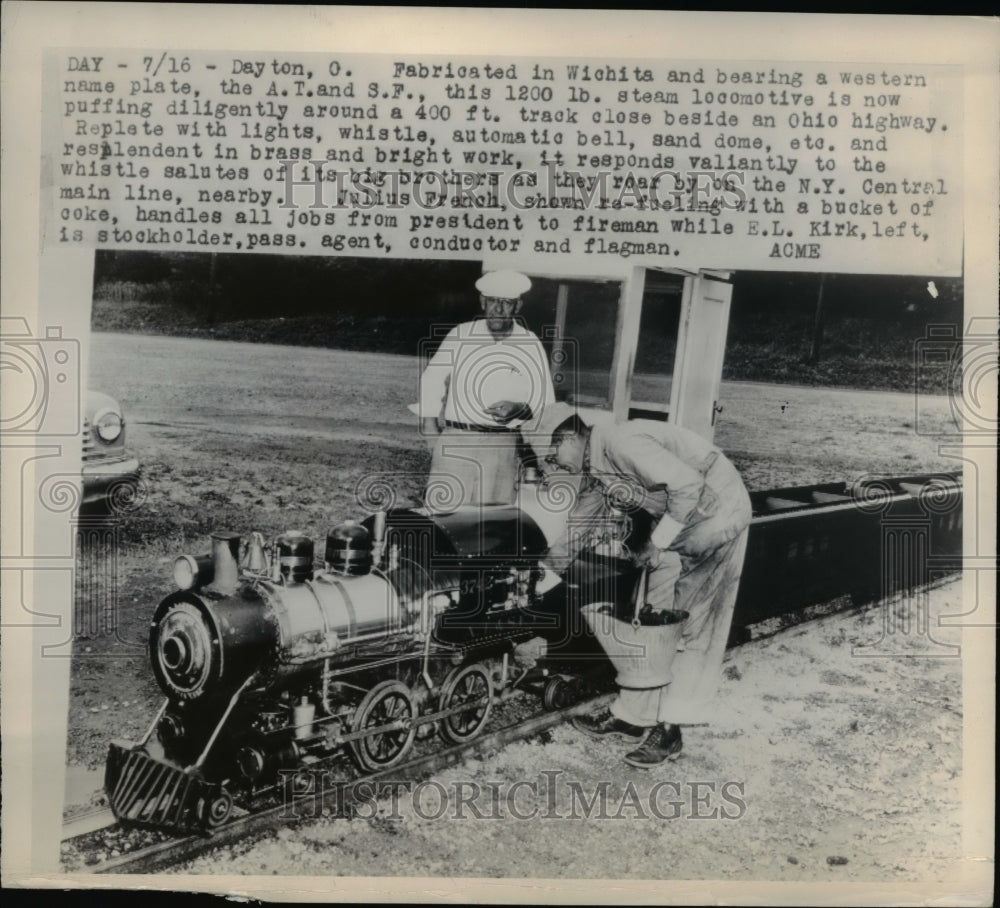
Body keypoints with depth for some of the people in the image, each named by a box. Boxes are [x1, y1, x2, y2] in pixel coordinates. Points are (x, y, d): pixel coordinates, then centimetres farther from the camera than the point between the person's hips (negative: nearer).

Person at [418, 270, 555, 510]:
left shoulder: (530, 346, 4)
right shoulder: (460, 335, 5)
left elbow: (546, 405, 6)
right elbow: (432, 380, 12)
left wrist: (520, 409, -14)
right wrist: (429, 421, 0)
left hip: (503, 446, 0)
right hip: (456, 442, 0)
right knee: (441, 512, -7)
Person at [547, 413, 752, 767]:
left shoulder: (622, 443, -23)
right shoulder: (598, 468, 7)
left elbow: (687, 484, -30)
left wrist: (659, 542, -22)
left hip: (716, 510, -9)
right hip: (676, 520, 9)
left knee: (691, 628, -5)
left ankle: (668, 730, 3)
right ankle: (632, 715, 17)